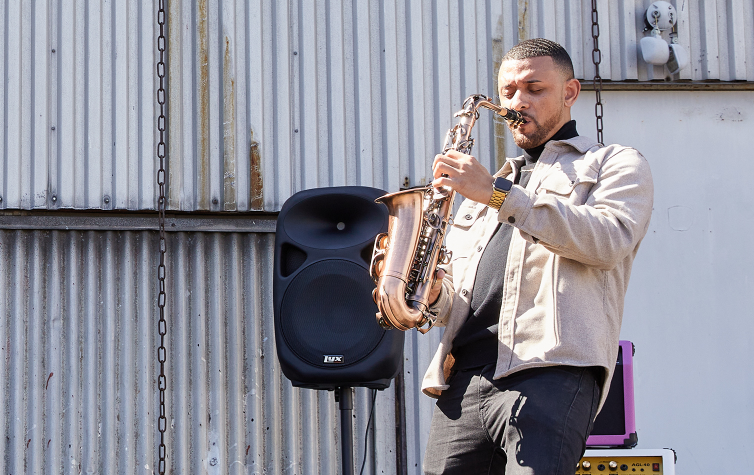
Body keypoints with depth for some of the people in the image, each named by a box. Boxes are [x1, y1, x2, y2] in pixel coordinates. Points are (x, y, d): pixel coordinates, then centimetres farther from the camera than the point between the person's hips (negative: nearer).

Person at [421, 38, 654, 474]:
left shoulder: (617, 164, 16)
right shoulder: (483, 189, 33)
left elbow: (609, 241, -6)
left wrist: (499, 193, -9)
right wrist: (434, 291, 4)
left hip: (551, 375, -5)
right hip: (463, 380, 6)